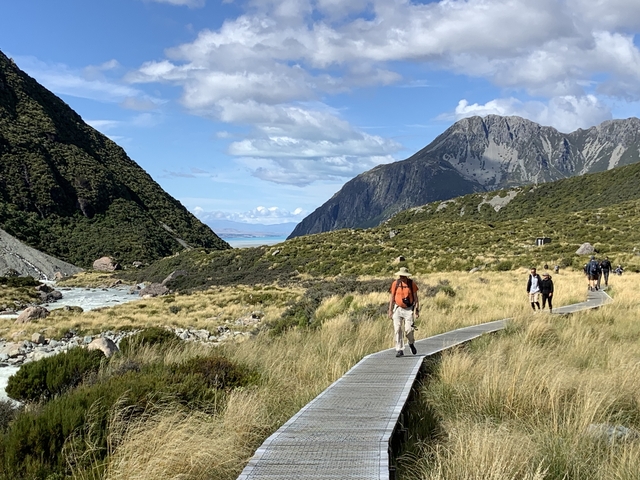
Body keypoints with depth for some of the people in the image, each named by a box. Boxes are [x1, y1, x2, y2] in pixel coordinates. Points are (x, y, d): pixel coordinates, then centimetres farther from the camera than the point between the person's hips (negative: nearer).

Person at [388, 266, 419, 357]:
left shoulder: (412, 283, -2)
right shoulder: (395, 283, 0)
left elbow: (415, 297, 3)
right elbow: (392, 297, 6)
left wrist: (417, 310, -3)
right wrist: (390, 310, 2)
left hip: (408, 309, -1)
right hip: (398, 309, 1)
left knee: (408, 329, -9)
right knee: (397, 330, -3)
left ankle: (411, 343, 22)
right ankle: (399, 350, 4)